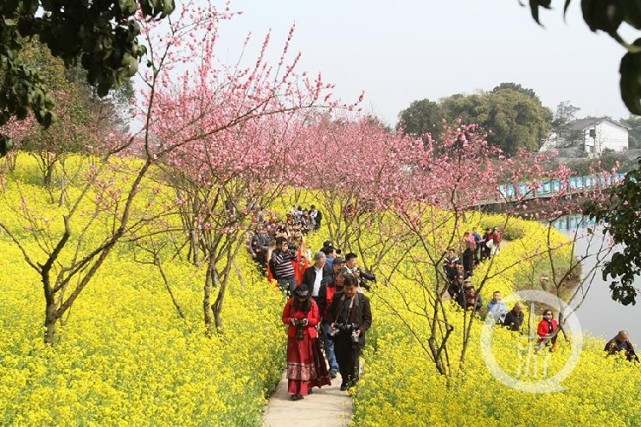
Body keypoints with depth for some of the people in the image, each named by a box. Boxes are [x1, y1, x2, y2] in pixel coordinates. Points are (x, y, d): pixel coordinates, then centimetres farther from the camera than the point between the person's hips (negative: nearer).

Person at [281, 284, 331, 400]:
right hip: (294, 336, -1)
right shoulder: (290, 303, -5)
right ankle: (295, 391, -6)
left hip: (309, 336, 1)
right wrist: (291, 320, -20)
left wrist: (308, 320, -20)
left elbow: (317, 319, 0)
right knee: (295, 360, -5)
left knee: (308, 360, 10)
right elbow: (284, 318, 2)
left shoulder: (312, 303, -4)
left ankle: (307, 386, 29)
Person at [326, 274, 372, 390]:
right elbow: (330, 312, 19)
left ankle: (353, 382, 6)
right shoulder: (337, 297, 7)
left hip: (354, 336, -3)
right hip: (339, 335, 3)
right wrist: (331, 323, 0)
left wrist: (361, 330, -13)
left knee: (352, 361, -5)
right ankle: (345, 381, 29)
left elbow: (368, 319, 2)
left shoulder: (363, 300, -1)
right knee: (341, 359, 11)